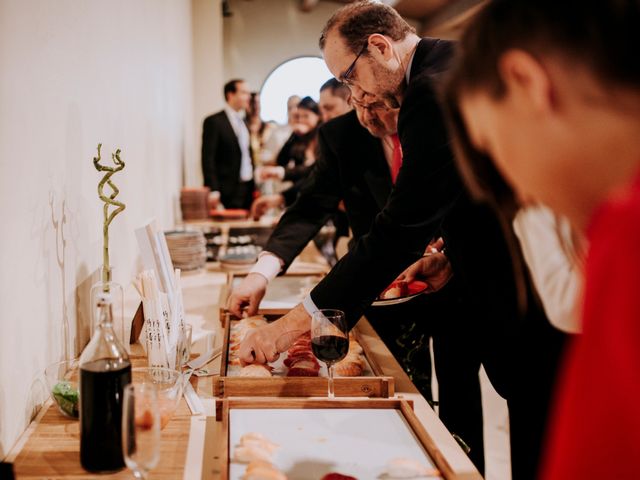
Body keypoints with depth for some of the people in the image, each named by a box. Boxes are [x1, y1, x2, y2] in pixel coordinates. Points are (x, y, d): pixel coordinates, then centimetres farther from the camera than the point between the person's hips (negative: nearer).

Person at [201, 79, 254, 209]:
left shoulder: (244, 122, 17)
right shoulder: (214, 121, -6)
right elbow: (208, 159, -11)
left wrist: (254, 186, 14)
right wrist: (214, 192, -17)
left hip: (248, 189, 7)